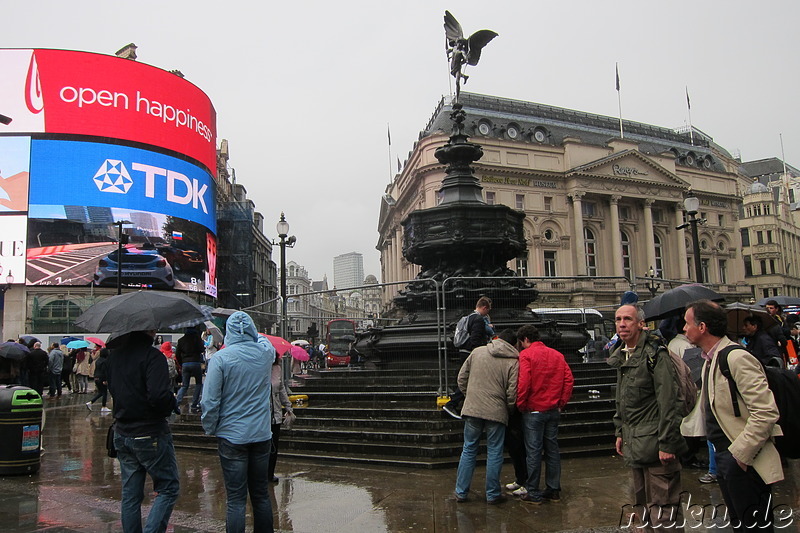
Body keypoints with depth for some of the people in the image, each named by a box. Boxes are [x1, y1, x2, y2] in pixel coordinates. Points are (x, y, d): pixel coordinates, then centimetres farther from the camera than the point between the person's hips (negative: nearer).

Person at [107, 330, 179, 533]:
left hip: (122, 434, 8)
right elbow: (158, 396, -28)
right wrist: (172, 402, -9)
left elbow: (111, 389, 17)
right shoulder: (152, 356, -20)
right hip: (150, 434, -7)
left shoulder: (113, 355, 6)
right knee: (168, 489, 6)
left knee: (130, 494, 15)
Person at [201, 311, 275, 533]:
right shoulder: (265, 352, -3)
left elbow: (210, 401, -13)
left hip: (231, 436, -4)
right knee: (261, 494, 16)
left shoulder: (220, 358, -13)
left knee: (236, 499, 3)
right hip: (262, 434, 4)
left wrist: (209, 428, 2)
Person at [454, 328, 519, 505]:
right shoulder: (513, 362, -4)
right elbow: (512, 393, -9)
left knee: (468, 450, 13)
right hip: (496, 412, -2)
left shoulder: (477, 351, 4)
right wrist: (509, 409, 9)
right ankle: (493, 494, 18)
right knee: (494, 453, 9)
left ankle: (461, 492, 18)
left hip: (472, 410, 3)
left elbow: (461, 377, 7)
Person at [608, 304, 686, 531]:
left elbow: (669, 402, -18)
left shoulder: (655, 353, -13)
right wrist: (620, 432, 19)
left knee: (663, 511, -4)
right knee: (645, 506, 18)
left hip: (655, 445, -9)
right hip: (634, 444, 9)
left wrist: (667, 444, -20)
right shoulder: (622, 356, 13)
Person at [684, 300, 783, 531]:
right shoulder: (710, 359, 11)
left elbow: (766, 412, -25)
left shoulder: (737, 358, -20)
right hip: (723, 457, 9)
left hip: (743, 462, -9)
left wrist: (740, 454, -21)